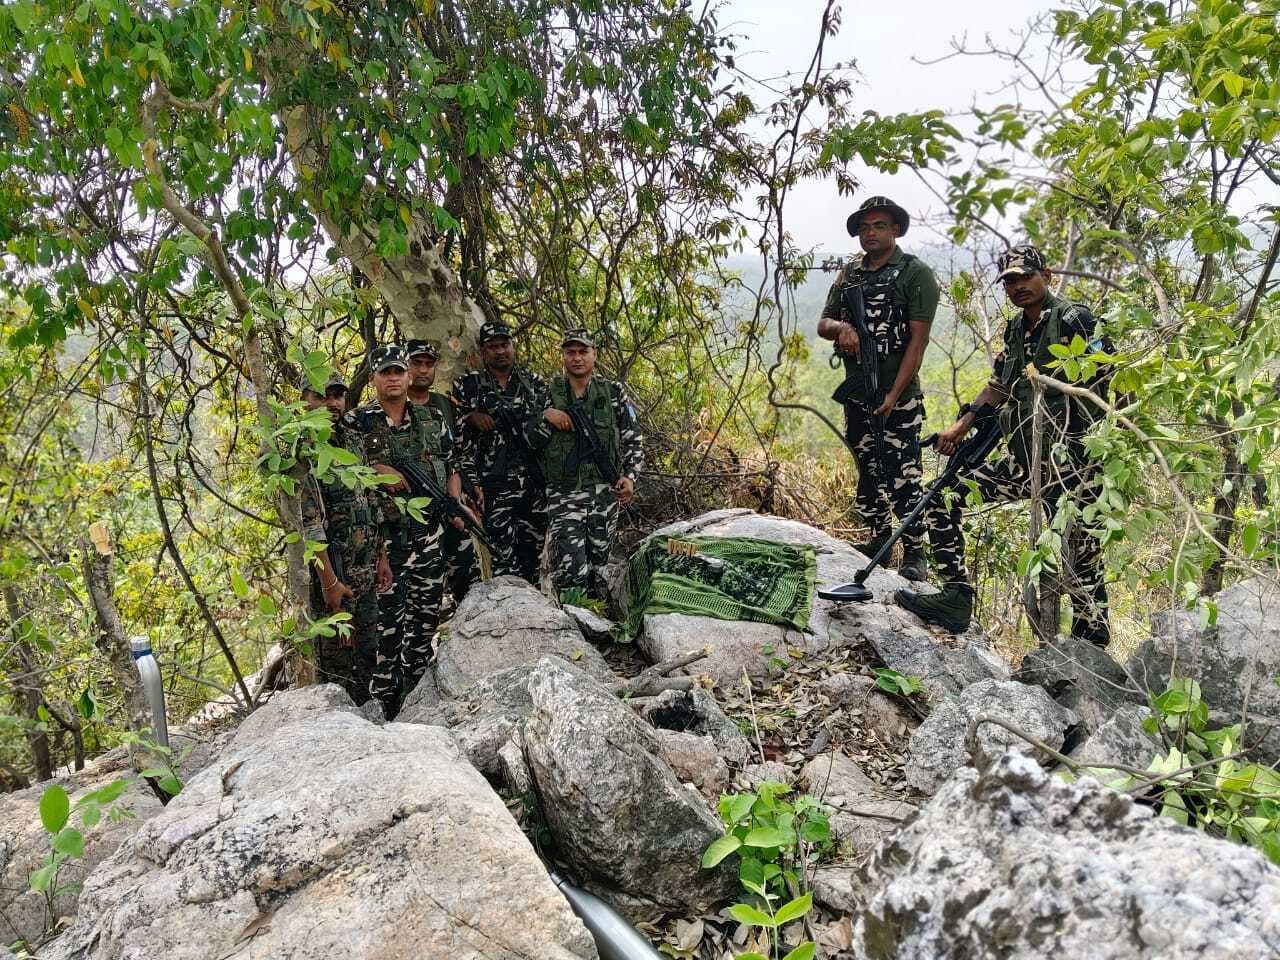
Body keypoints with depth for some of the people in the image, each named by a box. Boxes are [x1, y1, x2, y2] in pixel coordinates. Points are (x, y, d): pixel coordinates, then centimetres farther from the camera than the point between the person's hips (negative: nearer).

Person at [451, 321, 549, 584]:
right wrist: (472, 482, -8)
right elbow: (460, 437, 2)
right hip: (495, 486, -3)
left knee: (533, 554, 6)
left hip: (535, 483, 3)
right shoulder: (467, 385, 5)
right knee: (503, 559, -9)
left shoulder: (534, 382, 13)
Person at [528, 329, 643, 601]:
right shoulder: (548, 392, 7)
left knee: (598, 564, 8)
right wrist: (546, 417, -11)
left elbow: (633, 439, 10)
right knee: (570, 569, -15)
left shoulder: (613, 392, 8)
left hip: (605, 492, 1)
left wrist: (630, 476, -4)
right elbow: (530, 441, 5)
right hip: (563, 494, -1)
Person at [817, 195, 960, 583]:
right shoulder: (849, 274, 11)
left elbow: (918, 339, -12)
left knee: (902, 476, -7)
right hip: (855, 393, 6)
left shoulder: (915, 273, -6)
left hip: (897, 396, -6)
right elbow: (822, 324, 13)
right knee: (868, 471, 14)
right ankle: (880, 537, 28)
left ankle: (915, 552, 4)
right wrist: (841, 327, -13)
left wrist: (894, 395, -18)